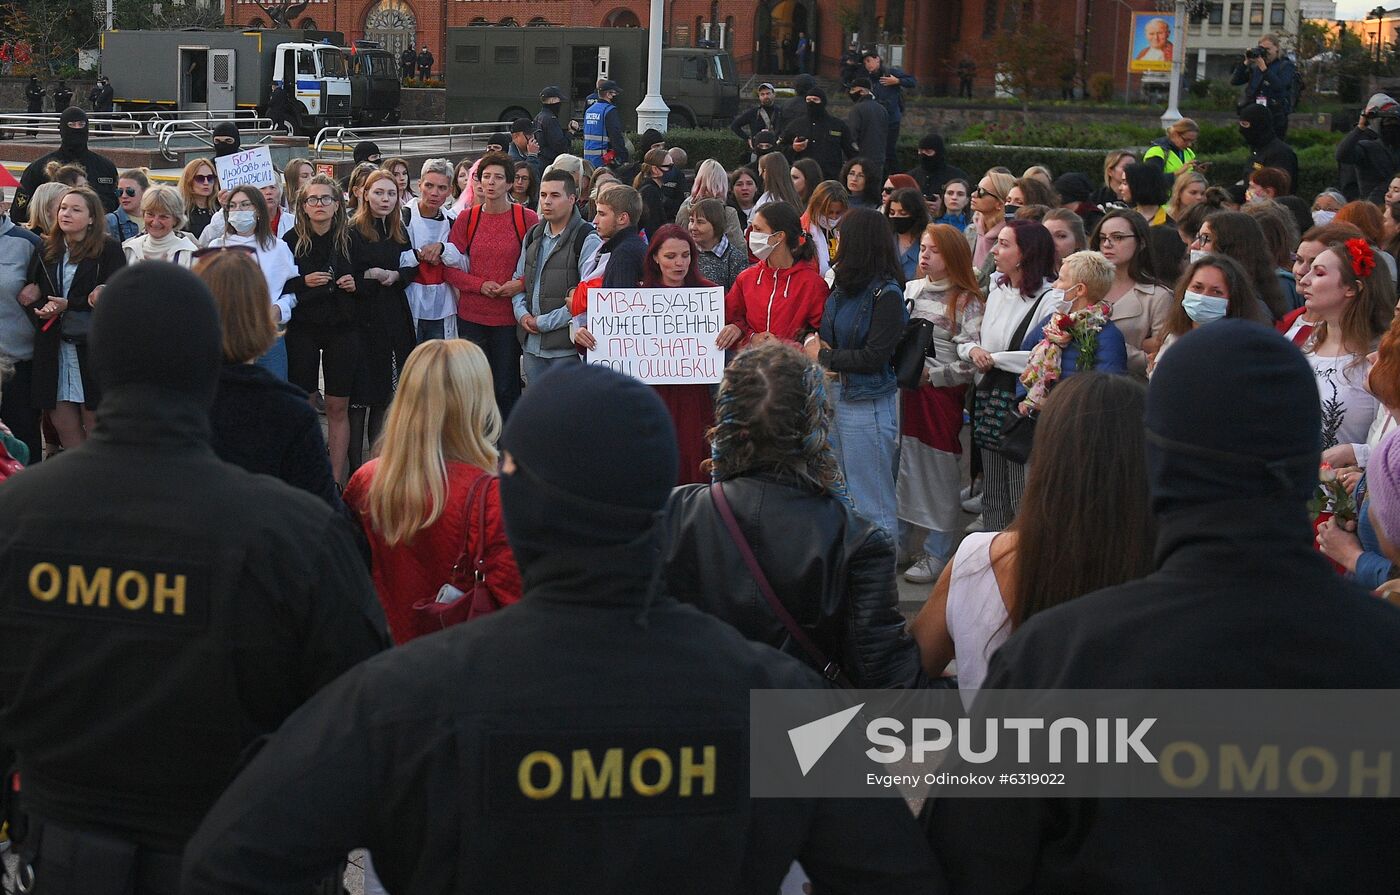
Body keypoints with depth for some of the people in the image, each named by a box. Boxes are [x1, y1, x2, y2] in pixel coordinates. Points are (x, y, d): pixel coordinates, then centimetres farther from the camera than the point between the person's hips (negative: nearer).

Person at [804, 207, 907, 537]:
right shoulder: (842, 287, 6)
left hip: (868, 406, -8)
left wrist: (823, 355, -10)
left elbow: (874, 357, -18)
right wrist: (814, 345, -6)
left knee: (872, 505, 0)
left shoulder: (886, 294, -15)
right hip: (834, 396, 8)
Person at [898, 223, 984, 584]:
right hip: (901, 390, 5)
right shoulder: (908, 291, 9)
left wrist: (931, 374, -17)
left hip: (940, 393, -5)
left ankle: (936, 554, 12)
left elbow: (971, 362, -13)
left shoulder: (967, 302, -6)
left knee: (939, 472, 2)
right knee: (899, 466, 9)